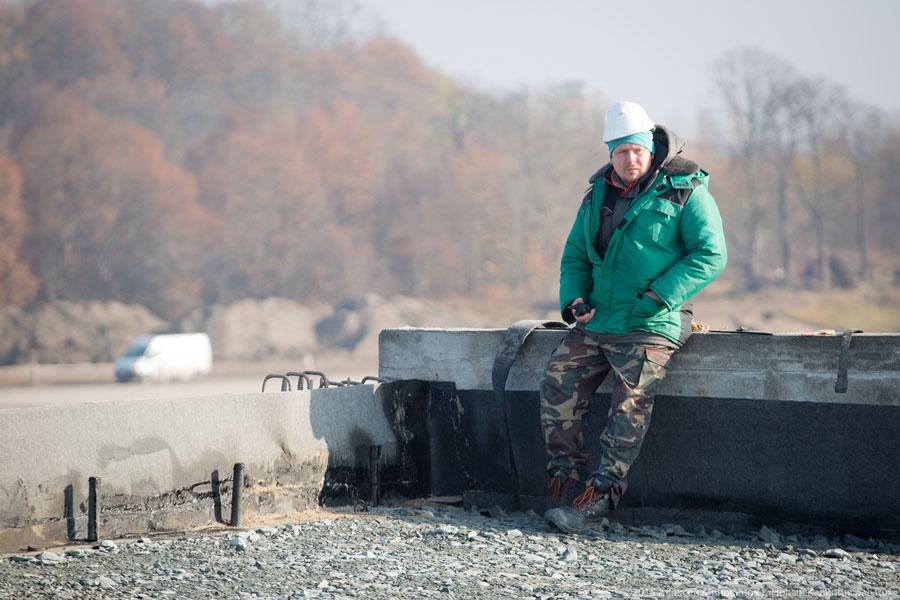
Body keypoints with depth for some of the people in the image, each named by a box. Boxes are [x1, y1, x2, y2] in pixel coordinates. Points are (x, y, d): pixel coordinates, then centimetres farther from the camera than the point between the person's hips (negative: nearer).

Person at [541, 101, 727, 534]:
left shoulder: (685, 192, -2)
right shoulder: (598, 195, 16)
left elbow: (710, 255, -9)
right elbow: (575, 256, 23)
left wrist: (657, 298, -17)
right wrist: (573, 300, 2)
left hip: (652, 325, -6)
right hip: (595, 322, 6)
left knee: (631, 400, -22)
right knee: (557, 384, -10)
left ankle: (599, 494, -24)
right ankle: (567, 481, -5)